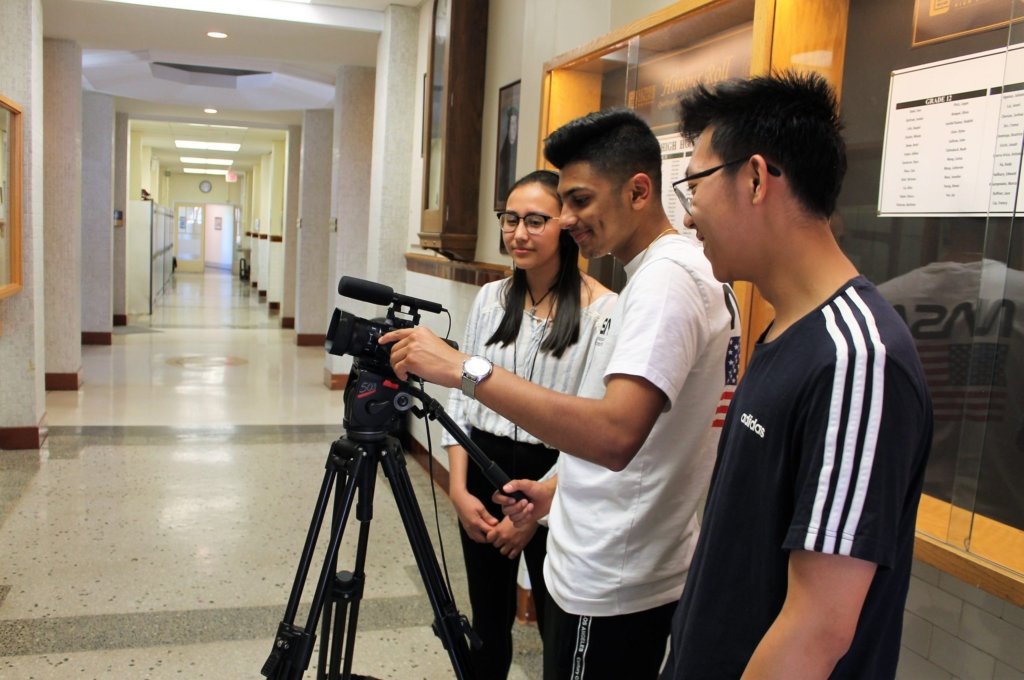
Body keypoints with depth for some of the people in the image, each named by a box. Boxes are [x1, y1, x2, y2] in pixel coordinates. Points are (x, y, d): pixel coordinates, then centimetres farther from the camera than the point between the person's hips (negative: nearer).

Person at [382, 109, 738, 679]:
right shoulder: (695, 272, 10)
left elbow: (616, 434, -36)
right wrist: (561, 488, 13)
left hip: (610, 588, -10)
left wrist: (466, 370, -35)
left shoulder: (666, 278, -22)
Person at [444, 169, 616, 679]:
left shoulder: (602, 310, -13)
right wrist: (459, 487, -1)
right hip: (484, 474, 5)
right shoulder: (490, 299, 5)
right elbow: (461, 397, 7)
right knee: (487, 621, 18)